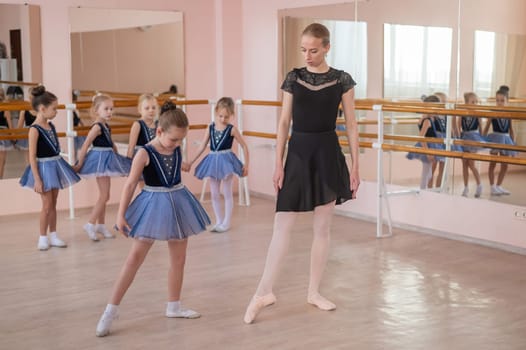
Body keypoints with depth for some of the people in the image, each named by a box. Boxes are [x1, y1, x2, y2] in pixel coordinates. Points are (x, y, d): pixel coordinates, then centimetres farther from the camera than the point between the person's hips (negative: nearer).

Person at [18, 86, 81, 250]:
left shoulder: (50, 125, 6)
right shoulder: (35, 130, -17)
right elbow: (32, 157, -18)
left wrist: (60, 167, 19)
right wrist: (37, 179, -19)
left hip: (55, 165, 7)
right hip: (44, 167, -7)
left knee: (53, 204, 12)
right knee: (47, 205, -1)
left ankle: (53, 236, 21)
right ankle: (43, 237, 13)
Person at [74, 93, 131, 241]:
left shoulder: (106, 126, 11)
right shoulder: (97, 127, -15)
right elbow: (85, 146, -17)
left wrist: (118, 159, 21)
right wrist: (80, 164, -14)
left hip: (107, 159, 9)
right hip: (100, 159, -9)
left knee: (104, 195, 14)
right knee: (104, 196, -9)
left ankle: (100, 225, 22)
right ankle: (90, 224, -5)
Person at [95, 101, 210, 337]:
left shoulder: (177, 149, 1)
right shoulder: (145, 153, -15)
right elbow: (130, 184, -13)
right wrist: (121, 214, -15)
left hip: (177, 204, 6)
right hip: (153, 206, -6)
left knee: (179, 257, 11)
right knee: (135, 257, -6)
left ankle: (174, 306, 26)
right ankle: (110, 311, -1)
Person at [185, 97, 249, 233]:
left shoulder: (232, 129, -7)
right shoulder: (211, 128, 2)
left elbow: (244, 146, -2)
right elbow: (202, 147, 7)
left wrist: (246, 164, -7)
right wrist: (191, 162, 6)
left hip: (226, 161, -4)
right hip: (213, 161, 4)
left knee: (227, 193, 4)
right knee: (214, 194, 9)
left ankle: (226, 222, 13)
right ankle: (219, 221, 21)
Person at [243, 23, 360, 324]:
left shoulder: (342, 80, 0)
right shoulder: (294, 78, 3)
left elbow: (352, 126, 2)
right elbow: (284, 123, 4)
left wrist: (355, 167, -1)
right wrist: (278, 164, 0)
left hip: (328, 153, 0)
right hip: (298, 152, 1)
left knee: (323, 227, 7)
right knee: (283, 225, -2)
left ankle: (314, 291, 20)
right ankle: (264, 291, 2)